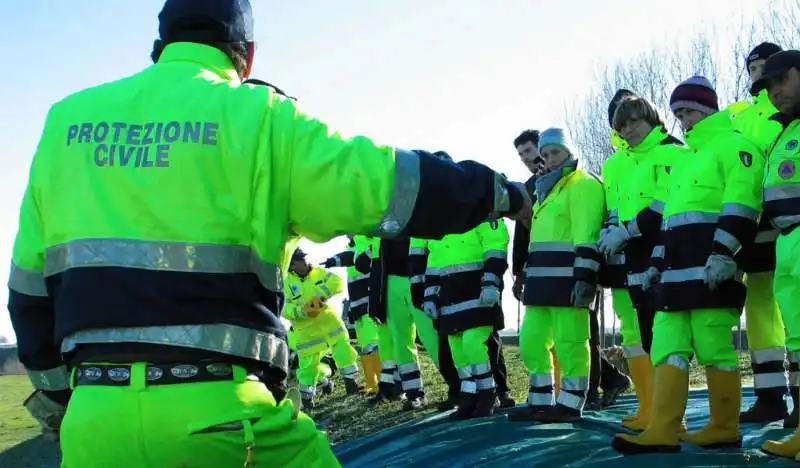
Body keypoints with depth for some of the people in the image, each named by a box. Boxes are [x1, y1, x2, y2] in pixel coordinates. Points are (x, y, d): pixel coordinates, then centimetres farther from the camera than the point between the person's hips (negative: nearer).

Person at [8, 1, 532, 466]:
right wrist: (501, 193, 16)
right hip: (216, 409, -3)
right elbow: (391, 182, 0)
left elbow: (31, 286, 14)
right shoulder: (257, 116, -2)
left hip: (93, 415, 4)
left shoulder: (67, 119, 10)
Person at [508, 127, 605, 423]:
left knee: (569, 341, -7)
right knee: (532, 340, 11)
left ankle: (570, 404, 0)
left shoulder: (583, 184, -5)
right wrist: (530, 276, 25)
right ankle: (540, 401, 18)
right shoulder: (547, 188, 25)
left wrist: (584, 277, -22)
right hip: (543, 277, 10)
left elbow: (587, 237, -15)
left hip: (568, 276, -10)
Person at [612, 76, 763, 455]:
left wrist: (723, 253, -22)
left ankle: (724, 429, 1)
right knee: (667, 345, -1)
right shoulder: (685, 158, 29)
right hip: (679, 269, 9)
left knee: (713, 345, -8)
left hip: (711, 266, -9)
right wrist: (657, 262, 23)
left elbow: (741, 202, -12)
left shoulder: (732, 144, 1)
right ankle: (662, 431, -5)